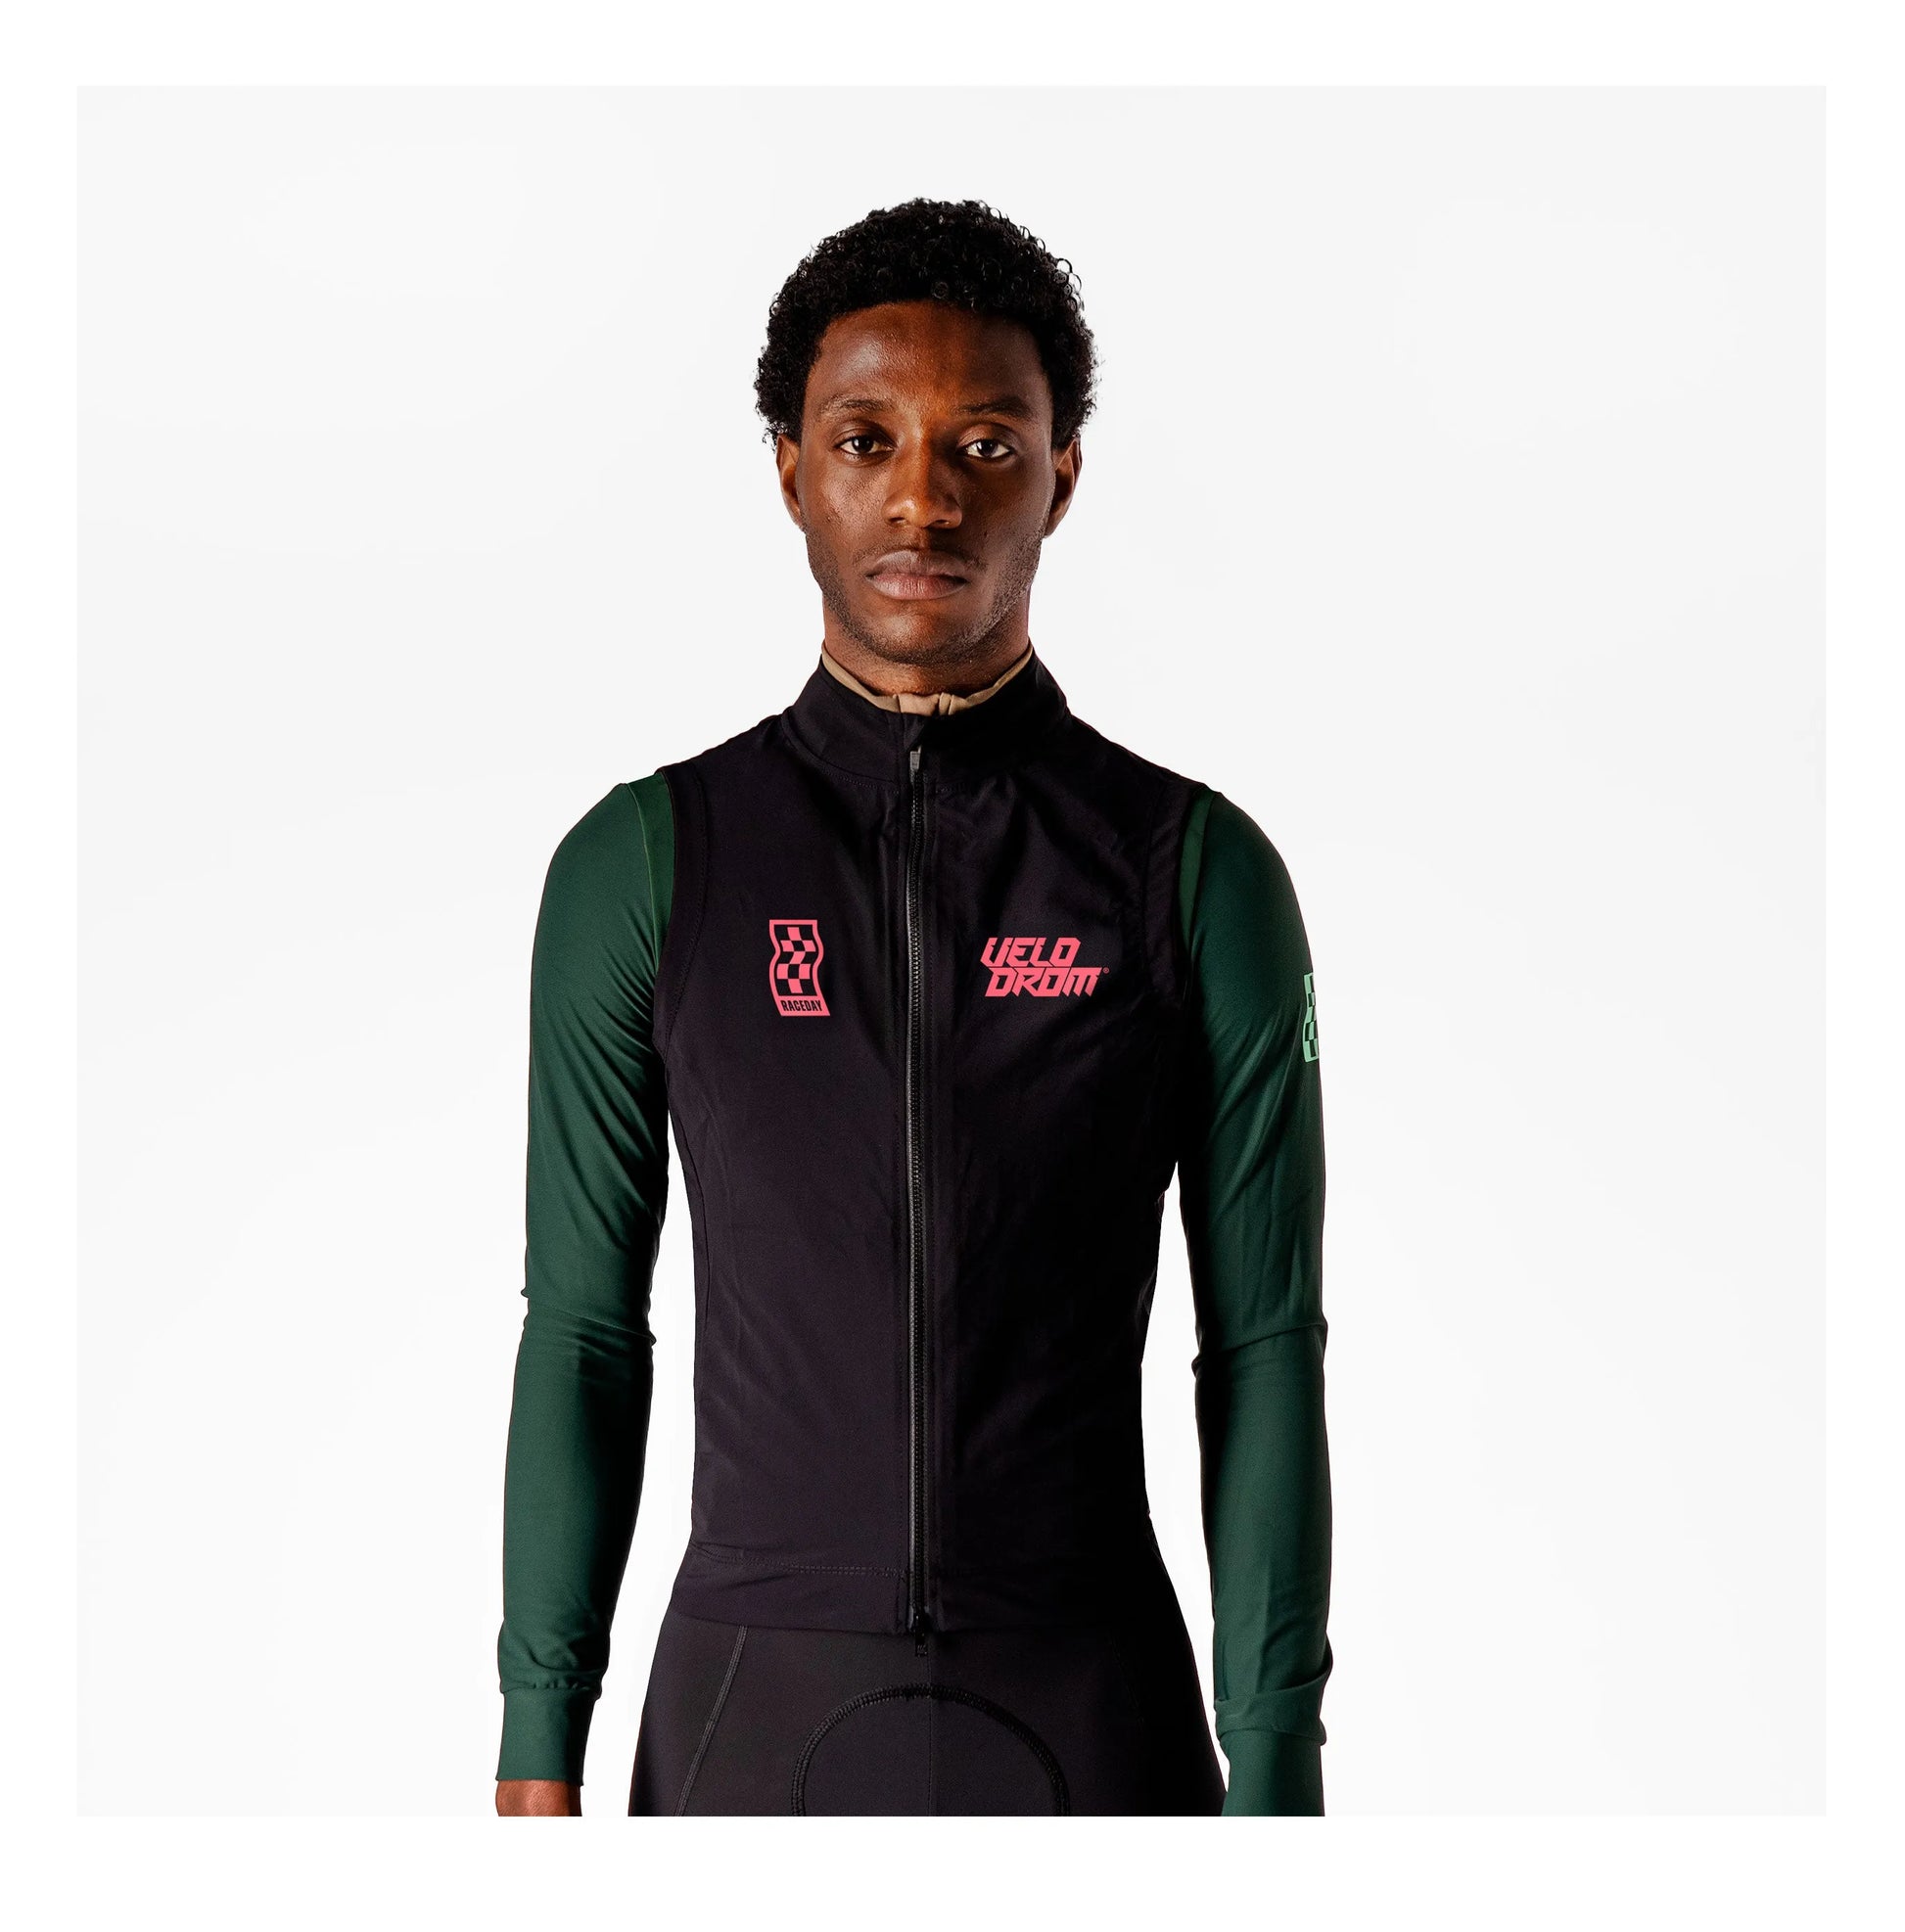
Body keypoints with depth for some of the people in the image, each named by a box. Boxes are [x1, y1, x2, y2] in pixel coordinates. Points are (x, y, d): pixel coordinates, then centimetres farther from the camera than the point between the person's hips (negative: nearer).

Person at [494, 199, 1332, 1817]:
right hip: (757, 1711, 0)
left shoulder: (1203, 871, -2)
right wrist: (536, 1759, 0)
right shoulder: (644, 865, 0)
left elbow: (1267, 1350, -1)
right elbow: (583, 1331, 3)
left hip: (1093, 1723, 0)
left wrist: (1276, 1773, -5)